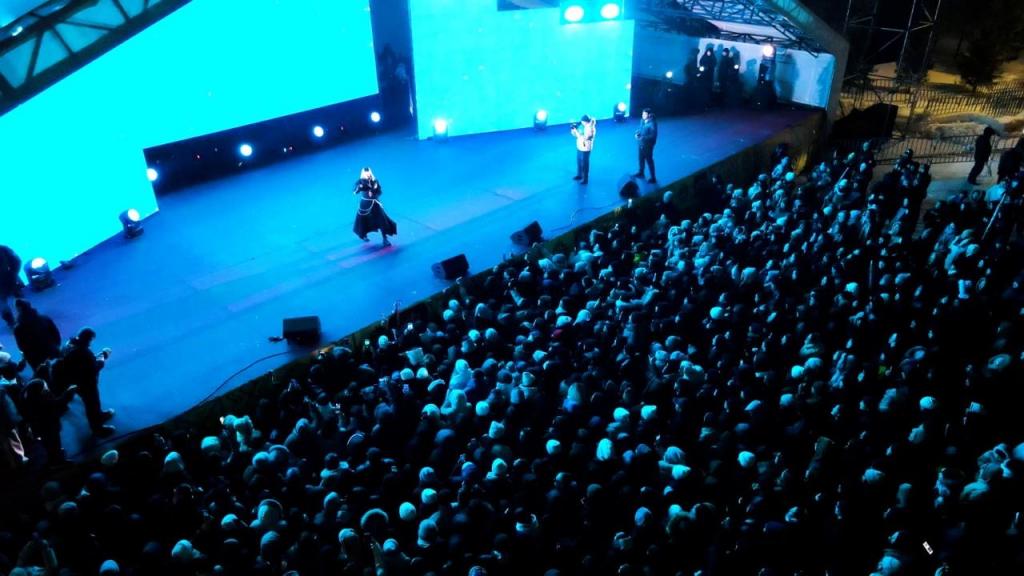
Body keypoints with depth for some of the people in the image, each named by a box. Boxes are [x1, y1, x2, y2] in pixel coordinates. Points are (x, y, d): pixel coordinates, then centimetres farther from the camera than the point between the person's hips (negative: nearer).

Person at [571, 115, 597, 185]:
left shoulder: (590, 129, -25)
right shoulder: (583, 125, 1)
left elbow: (583, 138, -30)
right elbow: (575, 135, 9)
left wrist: (576, 130, -28)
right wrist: (574, 129, -10)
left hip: (585, 149, -9)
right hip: (579, 147, 9)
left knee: (585, 164, 3)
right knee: (579, 162, 22)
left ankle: (585, 179, 16)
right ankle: (579, 175, 41)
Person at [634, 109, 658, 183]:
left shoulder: (652, 123, -26)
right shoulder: (642, 120, -3)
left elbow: (653, 135, -25)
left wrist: (643, 138, -30)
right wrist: (637, 133, -6)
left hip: (648, 145, -8)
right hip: (641, 143, 8)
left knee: (649, 160, 2)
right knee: (641, 158, 23)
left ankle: (653, 178, 14)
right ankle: (641, 173, 45)